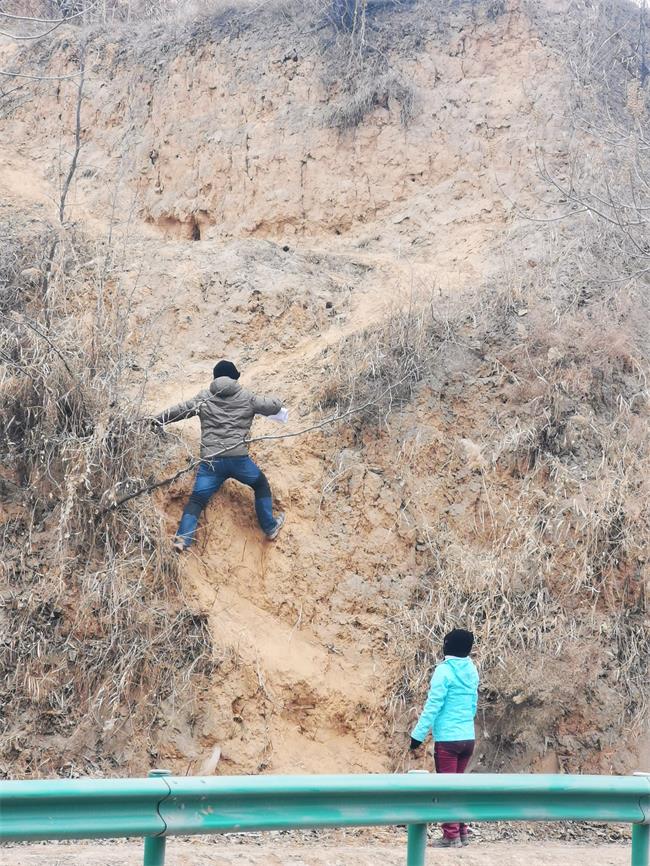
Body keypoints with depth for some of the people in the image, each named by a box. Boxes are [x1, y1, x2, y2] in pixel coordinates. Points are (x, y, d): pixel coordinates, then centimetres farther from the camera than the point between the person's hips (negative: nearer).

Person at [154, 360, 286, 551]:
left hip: (210, 460, 1)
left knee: (196, 500, 2)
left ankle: (182, 539, -16)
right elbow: (274, 406, 13)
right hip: (238, 458, -1)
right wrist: (276, 402, 37)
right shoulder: (247, 398, 9)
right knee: (261, 484, 25)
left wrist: (155, 420, 27)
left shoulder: (204, 398, 12)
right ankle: (270, 528, 27)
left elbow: (179, 411, 15)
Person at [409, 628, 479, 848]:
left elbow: (433, 706, -13)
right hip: (468, 738, 6)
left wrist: (418, 735, -8)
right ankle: (462, 832, 19)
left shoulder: (444, 670, -11)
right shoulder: (471, 671, 8)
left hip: (447, 739, -6)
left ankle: (452, 836, 3)